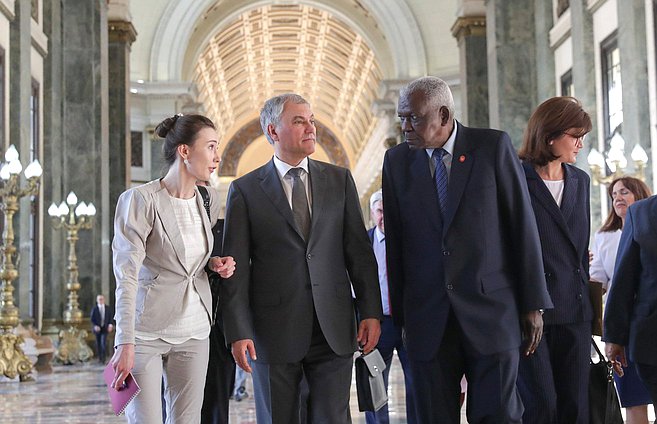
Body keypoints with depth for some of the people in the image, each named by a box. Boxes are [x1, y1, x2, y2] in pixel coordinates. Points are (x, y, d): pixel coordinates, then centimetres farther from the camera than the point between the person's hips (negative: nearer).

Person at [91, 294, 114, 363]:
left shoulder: (108, 308, 6)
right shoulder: (94, 309, 2)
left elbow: (111, 317, 8)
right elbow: (92, 319, 1)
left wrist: (110, 325, -8)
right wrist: (95, 326, -14)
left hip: (105, 328, -1)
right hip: (97, 328, 1)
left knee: (103, 343, -14)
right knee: (98, 344, 6)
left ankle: (103, 359, -11)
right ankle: (99, 358, 18)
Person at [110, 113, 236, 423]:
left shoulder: (210, 199, 7)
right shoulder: (140, 200, -11)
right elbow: (126, 275, -17)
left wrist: (215, 264, 2)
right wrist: (125, 344, -24)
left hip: (194, 331, 6)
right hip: (147, 330, -5)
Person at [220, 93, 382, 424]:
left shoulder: (339, 180, 9)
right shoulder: (245, 190, 2)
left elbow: (359, 250, 8)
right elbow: (236, 269, -1)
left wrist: (371, 312, 0)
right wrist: (238, 333, -7)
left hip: (334, 329, 2)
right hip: (275, 332, -1)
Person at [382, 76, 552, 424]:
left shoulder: (493, 146, -1)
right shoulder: (396, 161, 7)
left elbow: (523, 226, 0)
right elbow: (395, 242, 8)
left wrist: (533, 304, -2)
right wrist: (401, 316, 8)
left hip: (491, 312, -2)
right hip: (427, 317, 2)